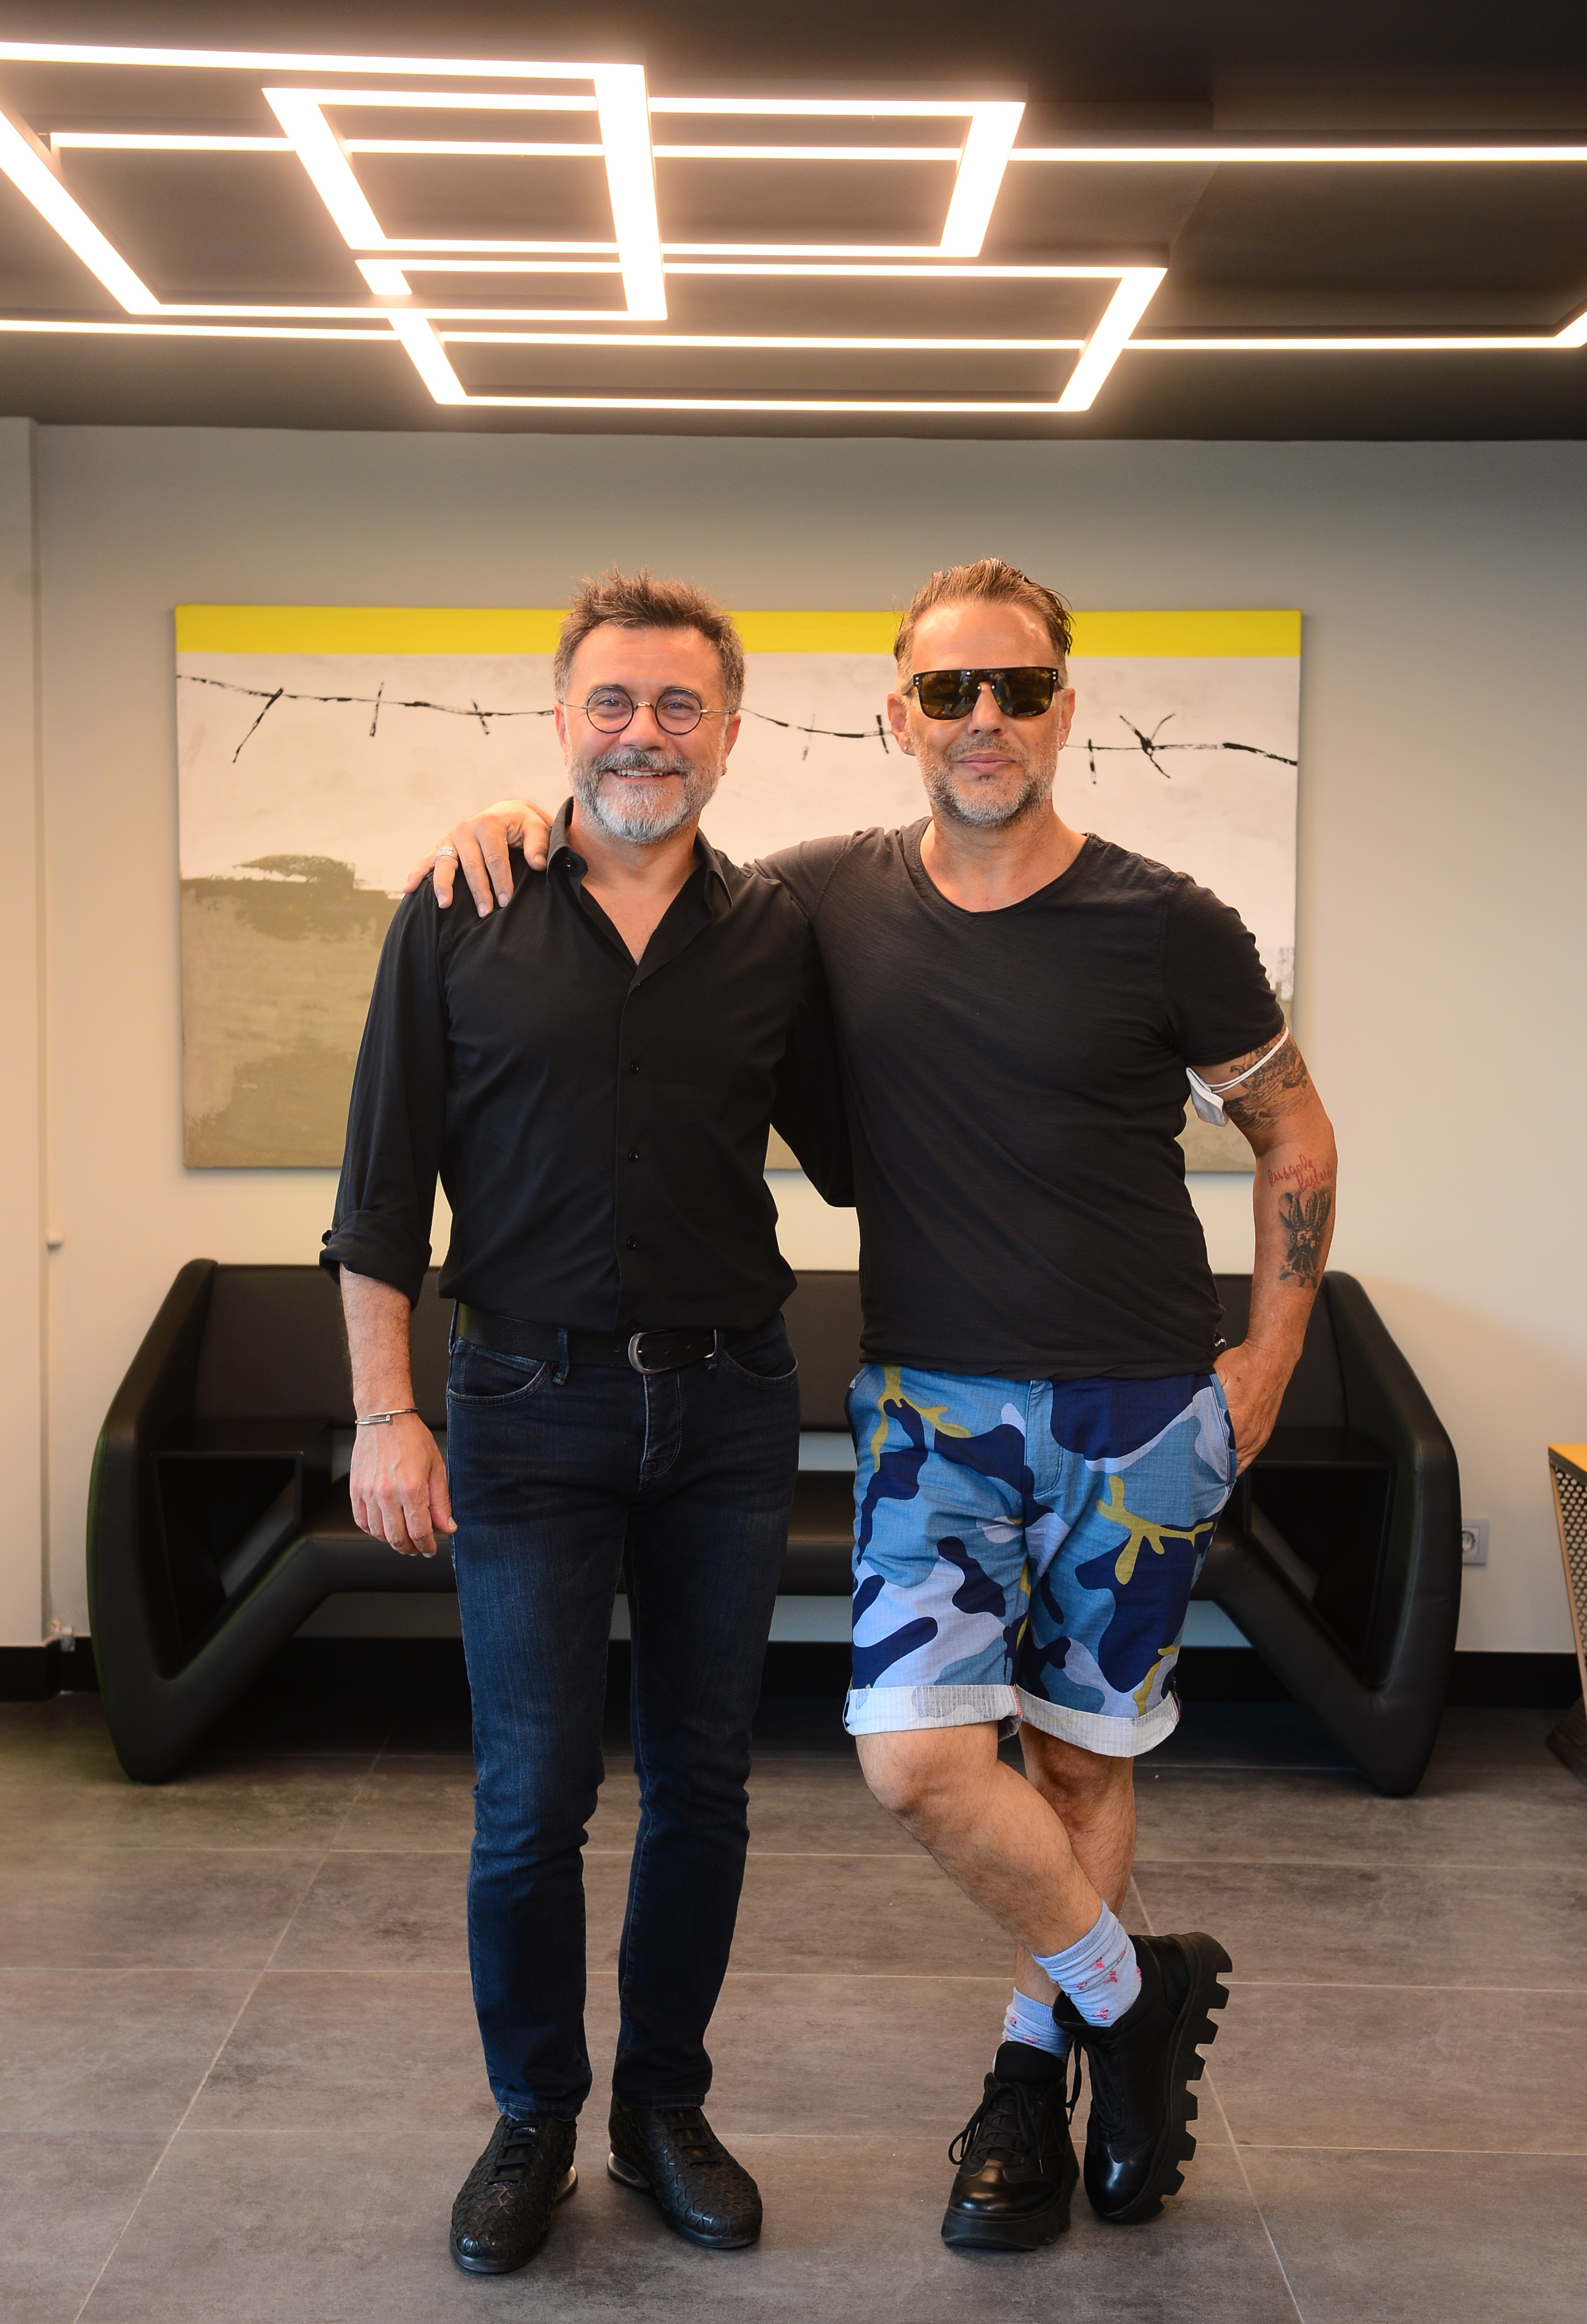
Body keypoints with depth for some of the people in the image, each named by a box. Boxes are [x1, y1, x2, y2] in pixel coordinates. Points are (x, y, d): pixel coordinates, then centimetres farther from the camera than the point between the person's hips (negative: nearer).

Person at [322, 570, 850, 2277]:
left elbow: (846, 1154, 14)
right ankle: (531, 2123, 24)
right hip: (531, 1410, -2)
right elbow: (382, 1190, -2)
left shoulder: (774, 935, 3)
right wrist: (385, 1413, -6)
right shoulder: (460, 919, -3)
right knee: (531, 1798, 2)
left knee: (701, 1780, 11)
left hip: (727, 1401, 3)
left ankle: (664, 2111, 30)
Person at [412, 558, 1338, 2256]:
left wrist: (1268, 1363, 2)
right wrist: (518, 820, -5)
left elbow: (1292, 1131, 5)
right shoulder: (832, 898, 0)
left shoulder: (1160, 924, -7)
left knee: (1083, 1750, 10)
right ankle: (1132, 1996, 15)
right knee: (917, 1756, -10)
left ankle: (1036, 2066, 32)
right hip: (932, 1396, 2)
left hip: (1138, 1409, -1)